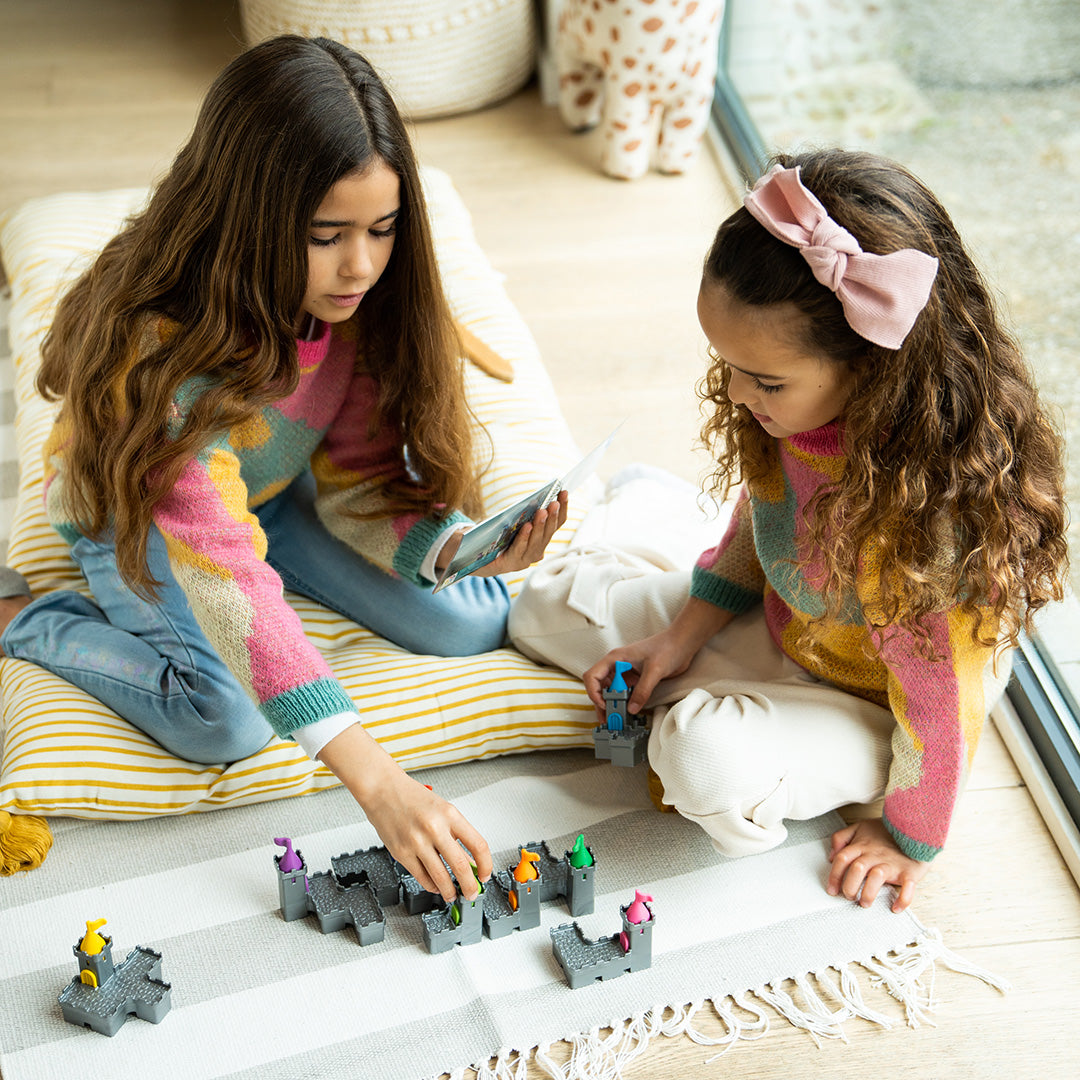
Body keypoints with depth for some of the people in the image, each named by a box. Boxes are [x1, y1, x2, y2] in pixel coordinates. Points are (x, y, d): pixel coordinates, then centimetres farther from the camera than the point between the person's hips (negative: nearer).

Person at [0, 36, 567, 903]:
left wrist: (456, 547, -36)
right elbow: (233, 587, -45)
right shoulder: (161, 345, -40)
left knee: (471, 623, -10)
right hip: (138, 514, -4)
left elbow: (357, 477, -14)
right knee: (227, 722, -26)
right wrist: (375, 780, -50)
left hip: (278, 487, 5)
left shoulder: (361, 301, -24)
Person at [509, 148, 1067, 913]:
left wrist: (909, 840, -13)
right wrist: (684, 635, -4)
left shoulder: (929, 503, -40)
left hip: (862, 704, -7)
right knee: (549, 602, 4)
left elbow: (941, 691, -27)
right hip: (777, 629, 7)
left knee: (710, 764, -36)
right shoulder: (802, 408, -18)